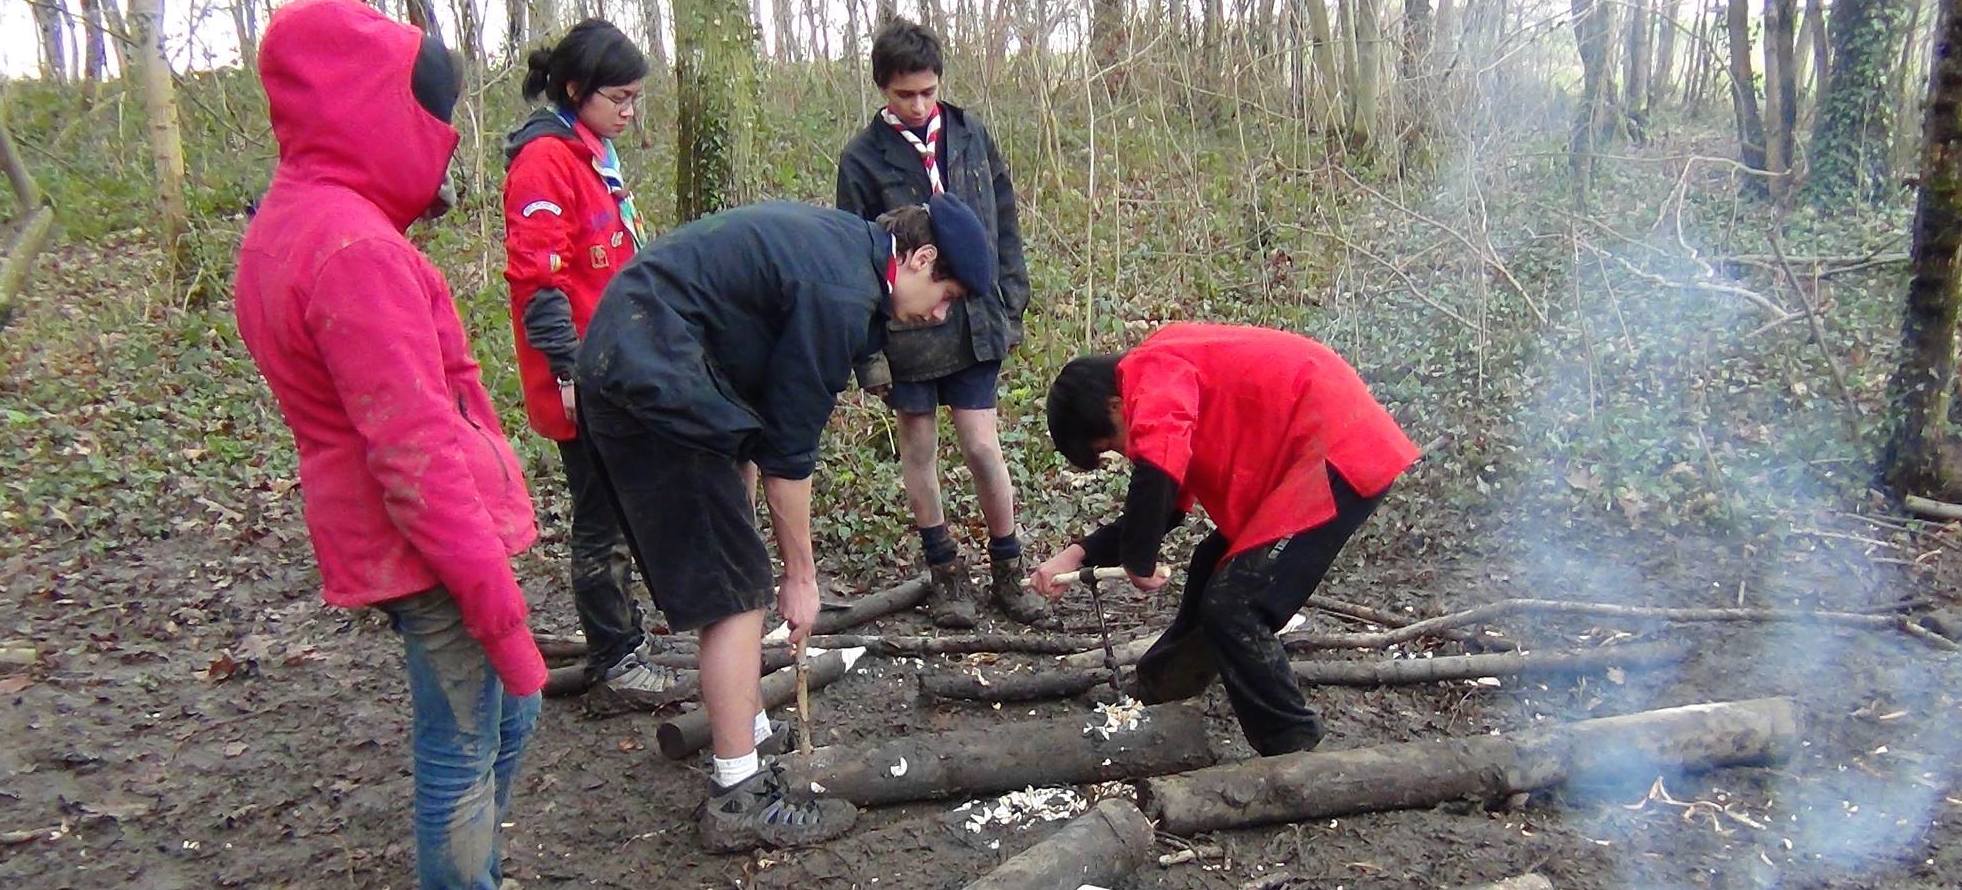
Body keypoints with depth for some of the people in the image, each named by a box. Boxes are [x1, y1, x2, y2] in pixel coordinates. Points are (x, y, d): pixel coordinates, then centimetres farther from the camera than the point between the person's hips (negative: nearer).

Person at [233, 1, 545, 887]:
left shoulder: (284, 226, 11)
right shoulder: (354, 247, -21)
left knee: (507, 718, 22)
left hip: (377, 533, 10)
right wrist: (497, 602, -21)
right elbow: (415, 451, -25)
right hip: (430, 542, -10)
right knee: (465, 754, 3)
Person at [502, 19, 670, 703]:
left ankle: (617, 641, 29)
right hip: (585, 378, -9)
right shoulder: (545, 159, -13)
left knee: (616, 511, 16)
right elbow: (537, 275, -19)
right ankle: (615, 659, 14)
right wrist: (570, 370, -21)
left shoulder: (595, 155, 15)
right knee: (602, 521, 1)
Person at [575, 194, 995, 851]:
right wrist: (801, 575, -3)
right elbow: (789, 450, -14)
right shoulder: (840, 293, -19)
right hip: (658, 383, -10)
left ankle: (750, 734, 31)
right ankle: (739, 800, 2)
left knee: (728, 578, 18)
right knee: (737, 592, -5)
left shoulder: (842, 239, 11)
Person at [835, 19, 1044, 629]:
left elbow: (1004, 228, 10)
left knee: (982, 447, 1)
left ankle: (1007, 570, 18)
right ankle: (946, 573, 25)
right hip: (906, 331, -1)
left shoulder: (971, 134, 3)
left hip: (975, 323, 1)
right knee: (919, 449, 10)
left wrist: (1012, 304, 6)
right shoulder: (863, 159, -5)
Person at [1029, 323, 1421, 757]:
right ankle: (1165, 685, 42)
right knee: (1214, 569, 22)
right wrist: (1078, 554, 10)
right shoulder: (1174, 379, 17)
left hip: (1341, 452, -11)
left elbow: (1155, 478, -32)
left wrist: (1138, 562, -16)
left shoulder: (1154, 370, -14)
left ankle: (1294, 754, 5)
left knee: (1233, 607, -10)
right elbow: (1166, 507, 18)